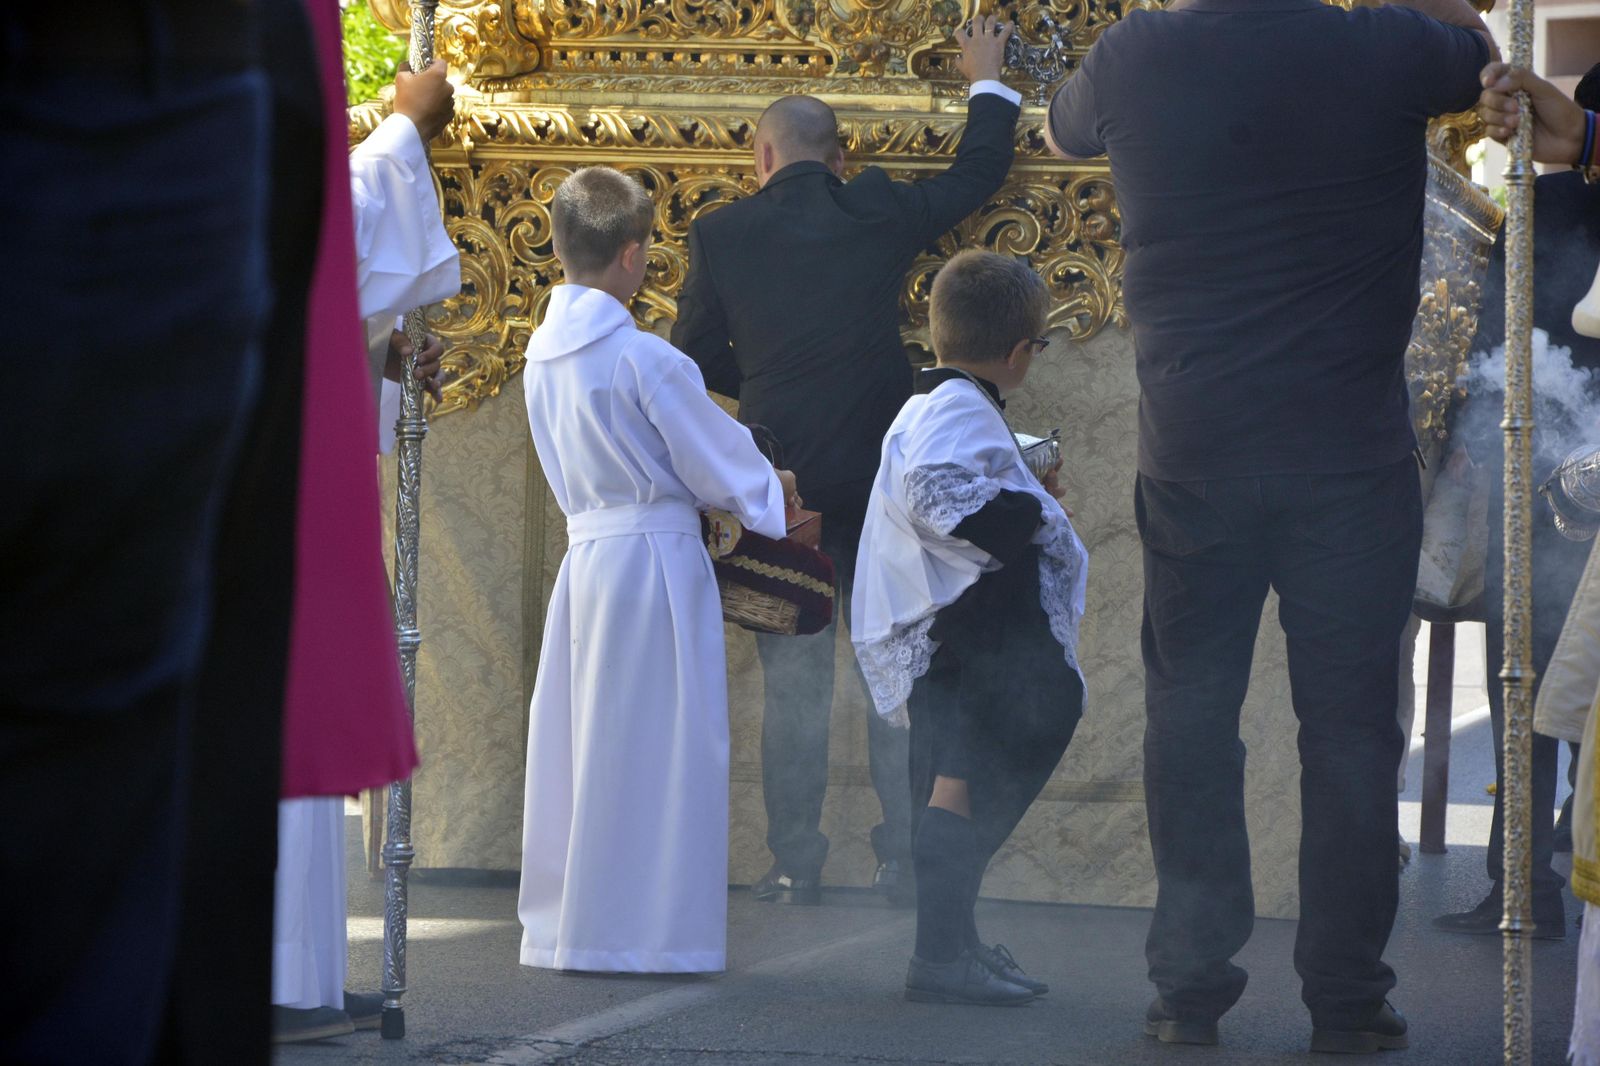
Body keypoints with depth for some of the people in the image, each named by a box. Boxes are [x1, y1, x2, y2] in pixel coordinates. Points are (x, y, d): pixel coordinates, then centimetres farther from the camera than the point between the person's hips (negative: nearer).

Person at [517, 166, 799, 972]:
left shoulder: (544, 353, 7)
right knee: (652, 751, -1)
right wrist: (771, 495, 14)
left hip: (583, 550, 7)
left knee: (579, 743, 11)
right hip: (655, 555, -7)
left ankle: (561, 925, 15)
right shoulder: (644, 360, -16)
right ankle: (645, 929, 1)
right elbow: (718, 462, -8)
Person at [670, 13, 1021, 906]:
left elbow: (697, 357, 7)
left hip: (782, 480, -1)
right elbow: (981, 172, 16)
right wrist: (986, 79, 32)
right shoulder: (882, 214, 0)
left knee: (795, 681, 6)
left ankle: (797, 864, 5)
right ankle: (908, 858, 7)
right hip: (881, 472, 1)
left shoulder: (724, 235, -1)